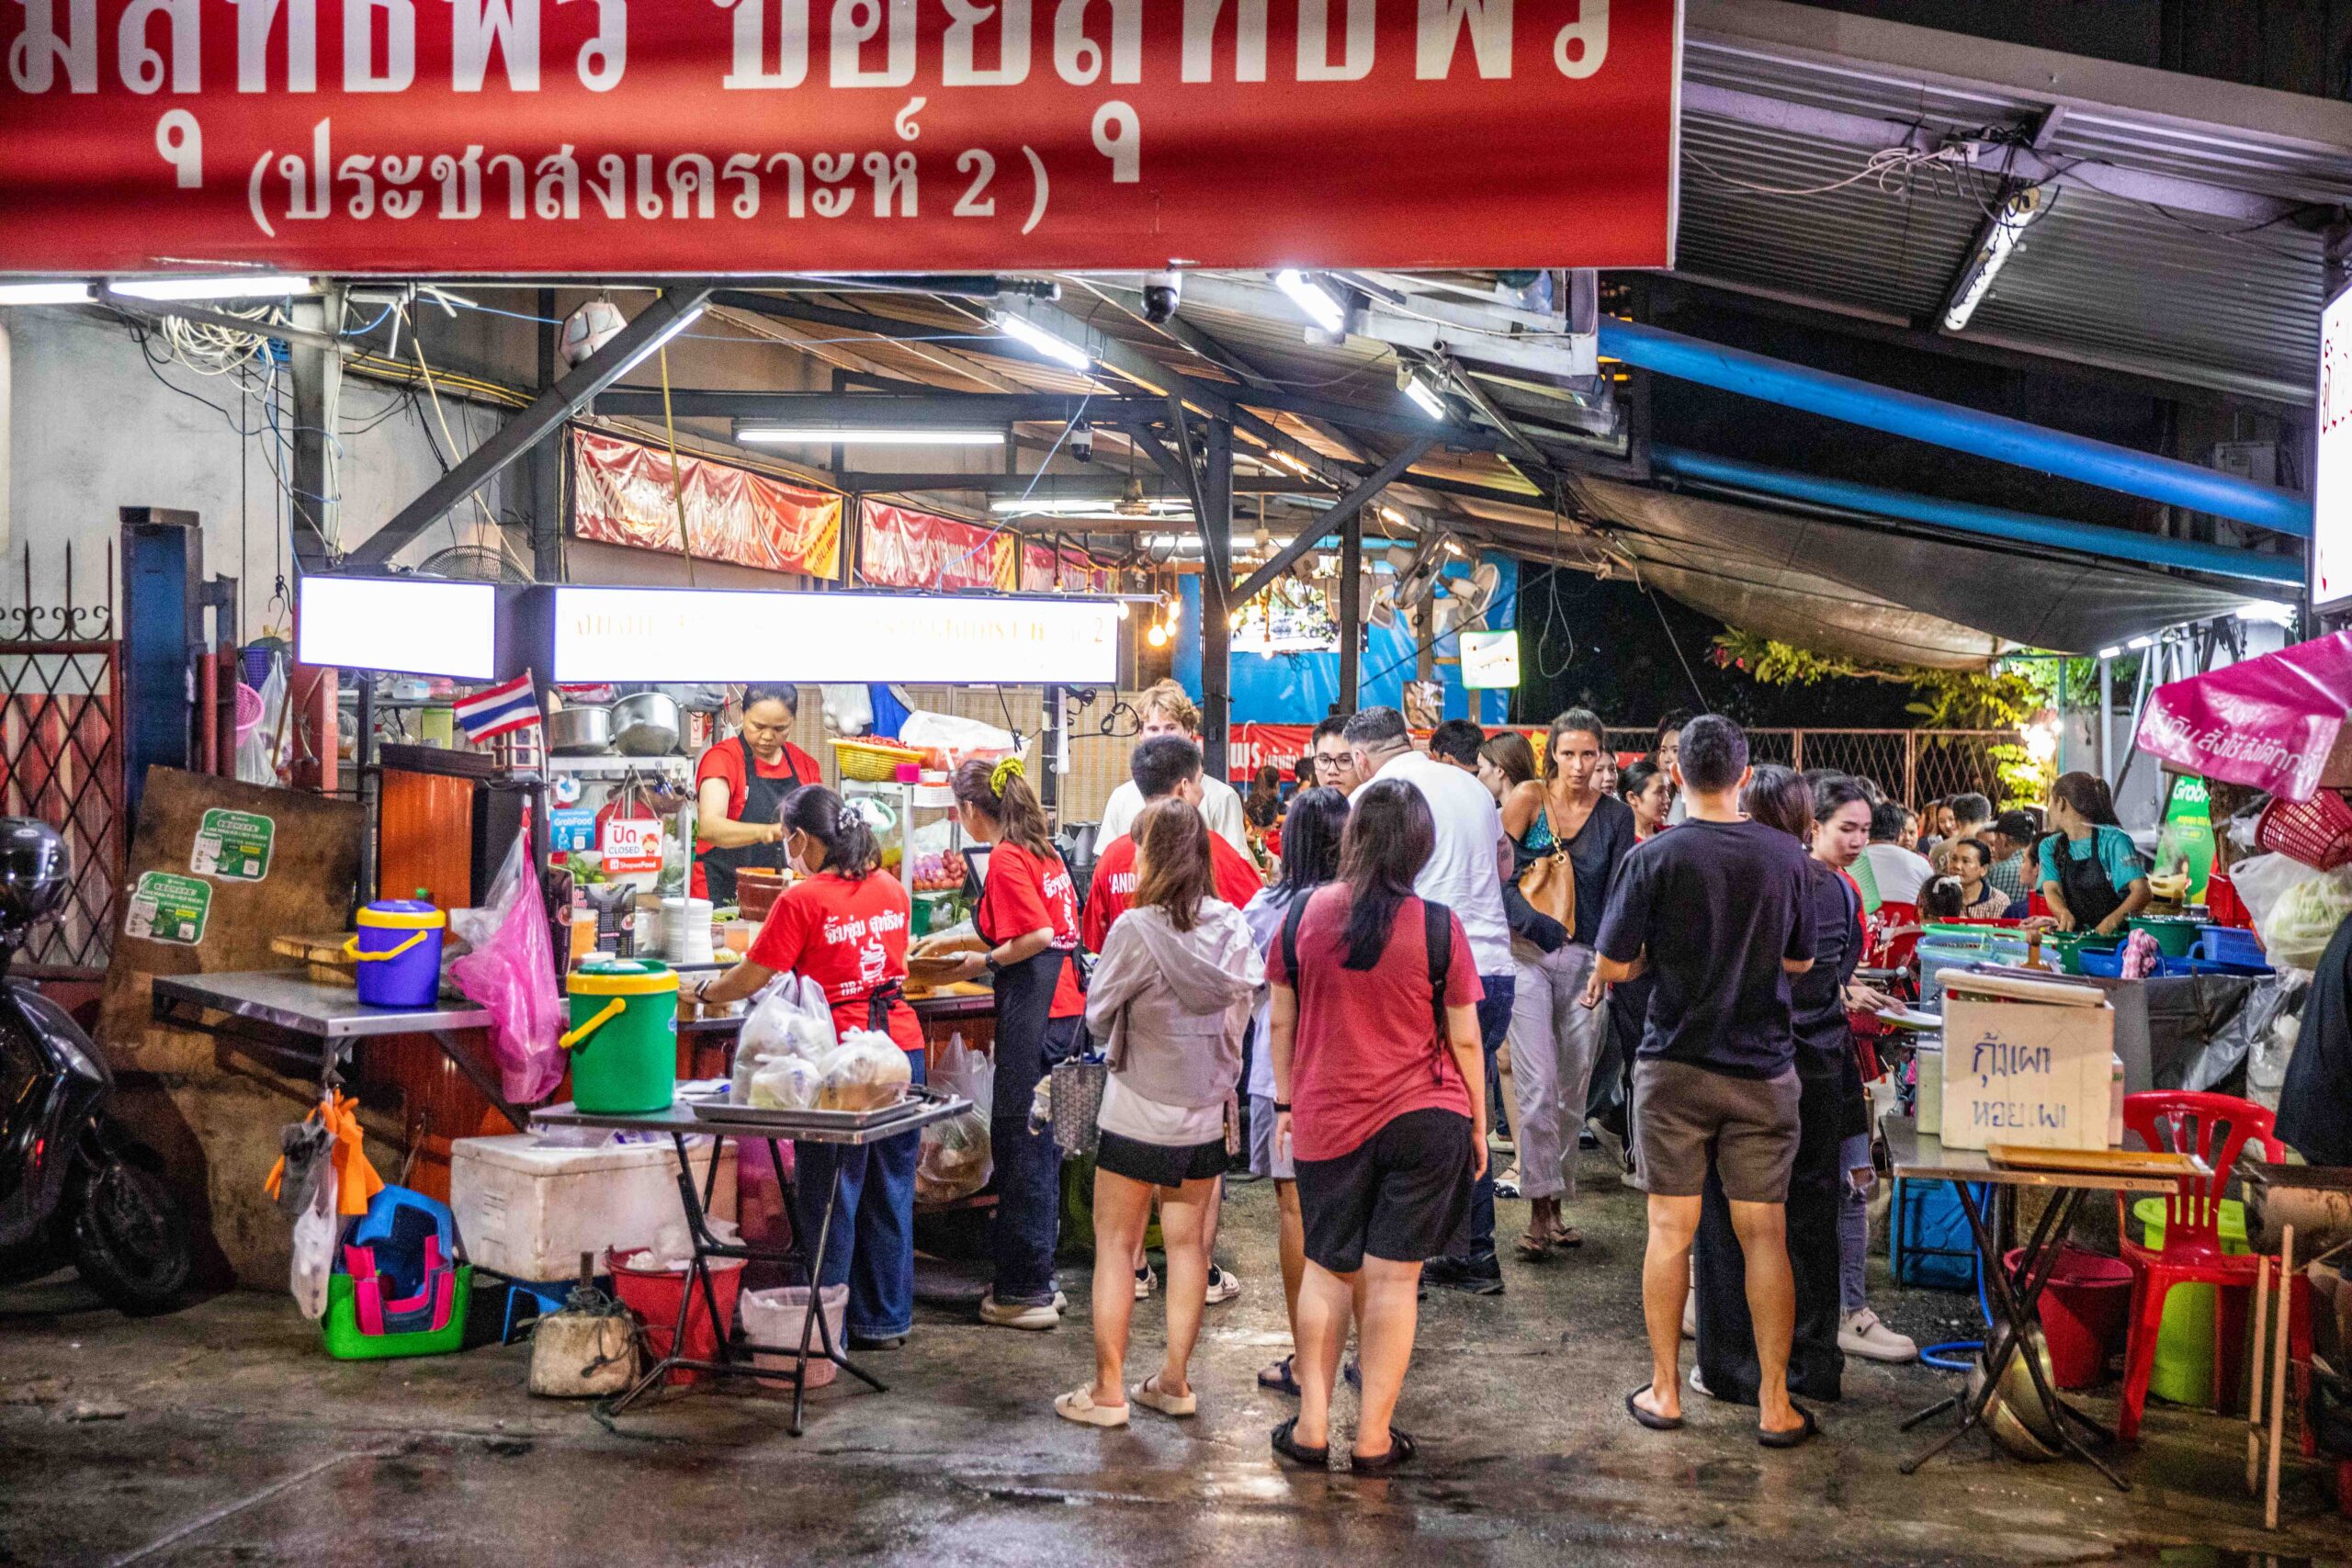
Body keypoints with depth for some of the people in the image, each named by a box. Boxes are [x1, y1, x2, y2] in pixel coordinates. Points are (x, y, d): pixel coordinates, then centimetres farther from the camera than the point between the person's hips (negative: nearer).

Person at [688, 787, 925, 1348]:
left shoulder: (802, 901, -9)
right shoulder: (892, 890, 9)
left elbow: (748, 981, -6)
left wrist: (699, 991, 12)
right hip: (903, 1048, 6)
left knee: (830, 1195, 4)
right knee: (890, 1190, 13)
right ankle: (885, 1319, 21)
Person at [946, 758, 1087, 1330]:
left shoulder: (1005, 859, -12)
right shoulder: (1044, 851, 15)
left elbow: (1039, 935, -21)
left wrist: (987, 962, -7)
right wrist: (990, 950, 21)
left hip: (1034, 1014, -9)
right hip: (1062, 1007, 9)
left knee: (1019, 1145, -3)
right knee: (1039, 1143, 15)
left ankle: (1026, 1292, 3)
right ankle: (1035, 1279, 24)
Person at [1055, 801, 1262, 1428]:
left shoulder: (1135, 930, -18)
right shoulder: (1233, 926, -4)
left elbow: (1097, 1018, -7)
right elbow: (1242, 1014, 7)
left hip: (1138, 1115, -5)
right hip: (1206, 1112, 5)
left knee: (1115, 1246, 6)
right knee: (1188, 1244, 14)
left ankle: (1108, 1391, 9)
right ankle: (1175, 1381, 22)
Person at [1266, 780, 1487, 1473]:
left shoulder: (1303, 915, -4)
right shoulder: (1438, 927, -8)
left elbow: (1281, 1020, 4)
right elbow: (1464, 1038, -2)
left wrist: (1285, 1103, 16)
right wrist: (1478, 1125, 10)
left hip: (1328, 1121, 2)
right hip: (1425, 1118, -1)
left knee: (1328, 1269, 15)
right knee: (1393, 1278, 4)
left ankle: (1312, 1425, 16)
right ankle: (1373, 1436, 10)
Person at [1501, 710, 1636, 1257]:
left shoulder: (1616, 815, 7)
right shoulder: (1528, 799, -1)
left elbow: (1616, 899, 5)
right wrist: (1544, 927, -11)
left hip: (1584, 960, 3)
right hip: (1527, 953, -3)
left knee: (1574, 1092, 5)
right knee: (1539, 1087, -10)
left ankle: (1556, 1207, 16)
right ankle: (1539, 1210, -5)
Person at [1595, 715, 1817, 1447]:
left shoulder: (1654, 858, -10)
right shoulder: (1785, 855, -3)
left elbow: (1612, 967, -8)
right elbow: (1801, 959, 8)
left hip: (1675, 1064, -1)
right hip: (1763, 1069, 2)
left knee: (1670, 1231, 8)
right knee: (1765, 1236, 6)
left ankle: (1664, 1392, 16)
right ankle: (1775, 1405, 10)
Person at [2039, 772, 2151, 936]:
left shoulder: (2113, 840, -5)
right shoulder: (2050, 847, 12)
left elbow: (2142, 892, -14)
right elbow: (2052, 890, -3)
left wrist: (2113, 920, -32)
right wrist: (2064, 913, -26)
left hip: (2116, 935, -5)